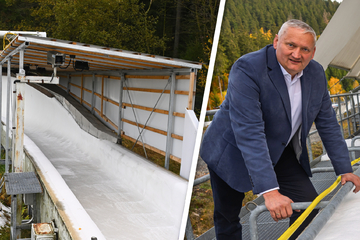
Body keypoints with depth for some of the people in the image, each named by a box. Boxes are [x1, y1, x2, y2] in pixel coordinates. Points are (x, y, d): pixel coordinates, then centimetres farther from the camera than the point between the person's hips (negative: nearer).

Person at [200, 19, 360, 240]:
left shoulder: (316, 74, -6)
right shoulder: (247, 69, -28)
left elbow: (328, 123, 5)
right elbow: (249, 132, -35)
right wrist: (269, 191, -40)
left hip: (280, 154, 5)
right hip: (233, 153, -5)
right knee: (226, 218, 9)